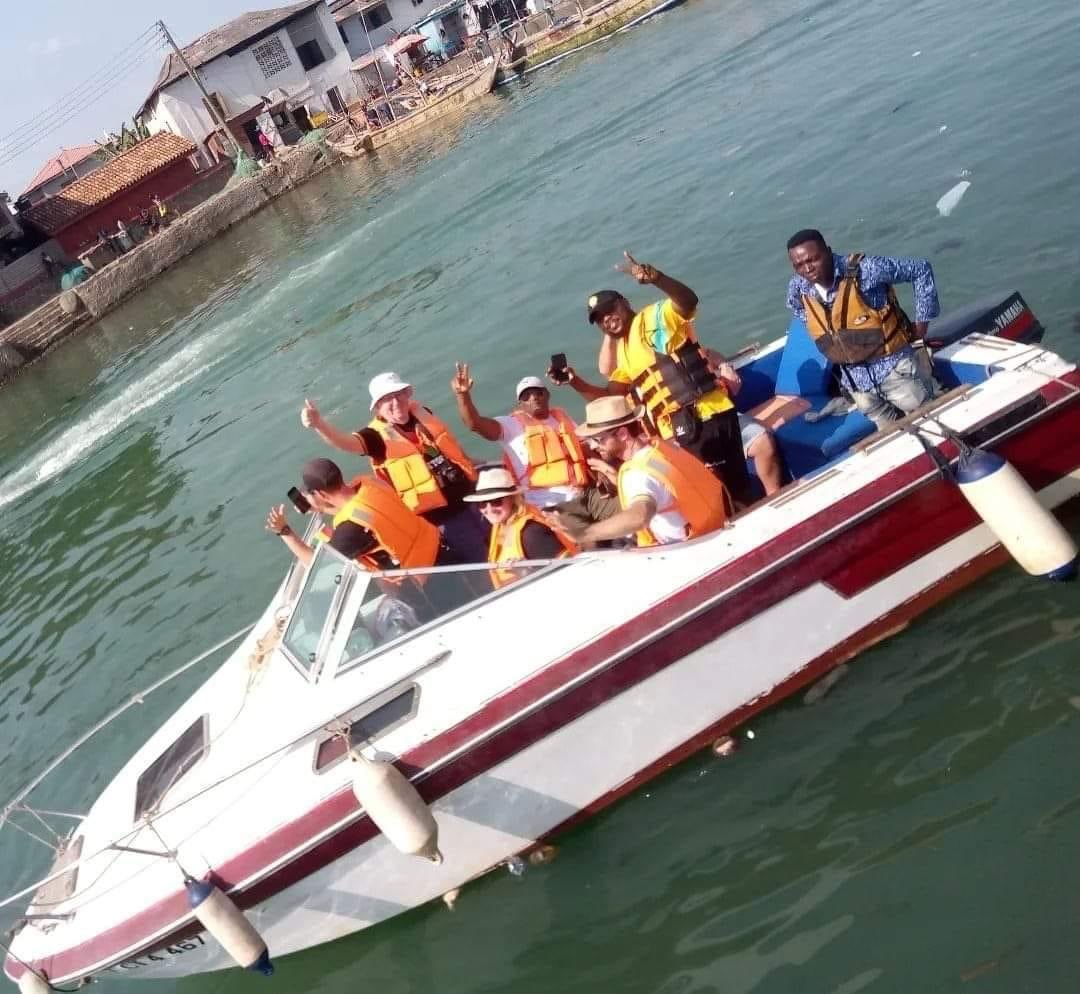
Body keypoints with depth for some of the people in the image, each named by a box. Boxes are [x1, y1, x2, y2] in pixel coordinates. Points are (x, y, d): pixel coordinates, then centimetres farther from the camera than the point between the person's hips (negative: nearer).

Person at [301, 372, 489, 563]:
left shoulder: (422, 414, 3)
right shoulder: (378, 435, -14)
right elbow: (346, 442, -34)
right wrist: (318, 423, -48)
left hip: (467, 496, 5)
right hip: (443, 515, -5)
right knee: (482, 560, 3)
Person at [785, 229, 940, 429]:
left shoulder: (863, 269, -23)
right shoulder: (798, 288, -7)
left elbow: (920, 270, -15)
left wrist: (921, 325, -9)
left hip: (893, 366, -4)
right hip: (856, 379, 4)